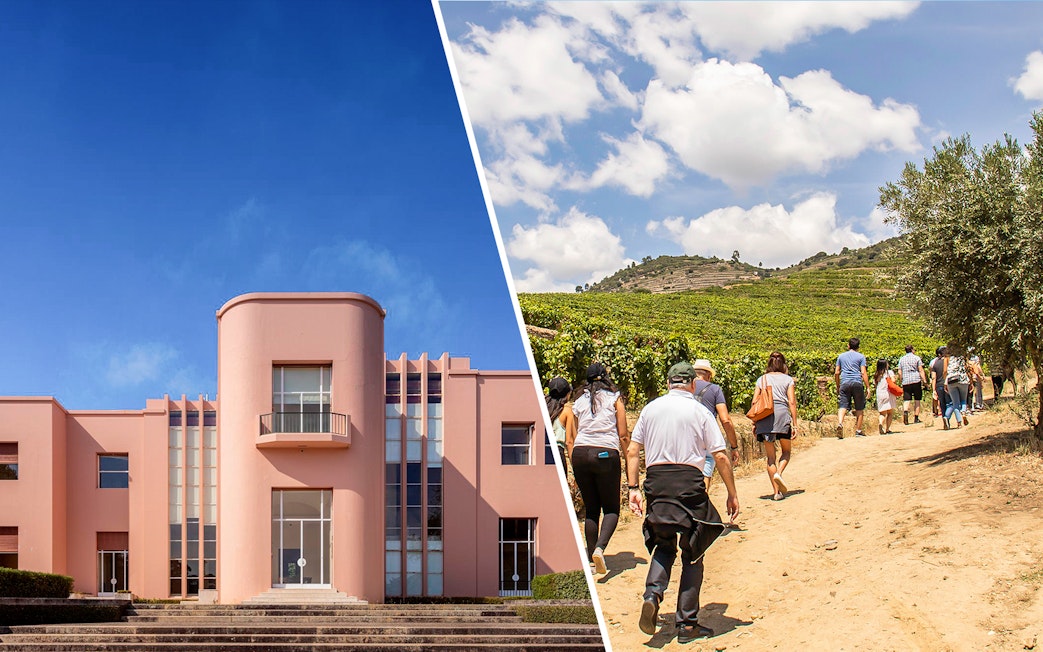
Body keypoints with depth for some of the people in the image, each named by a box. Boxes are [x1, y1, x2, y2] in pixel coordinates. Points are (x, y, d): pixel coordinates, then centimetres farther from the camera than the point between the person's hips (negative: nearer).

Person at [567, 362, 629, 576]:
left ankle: (591, 556, 11)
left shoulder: (579, 402, 12)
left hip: (580, 454, 3)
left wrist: (575, 466, 14)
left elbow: (570, 439, 9)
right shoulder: (614, 399, 6)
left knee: (590, 509, 13)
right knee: (611, 508, 5)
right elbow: (623, 435, 2)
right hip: (606, 454, -3)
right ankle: (600, 547, -19)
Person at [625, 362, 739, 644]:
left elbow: (632, 451, 7)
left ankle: (652, 594, -8)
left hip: (655, 479, 3)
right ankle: (687, 624, 9)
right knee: (692, 552, 8)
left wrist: (633, 488, 10)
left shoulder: (651, 409, 10)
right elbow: (720, 456, -2)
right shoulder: (699, 412, 1)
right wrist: (732, 494, 5)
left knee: (665, 546, 19)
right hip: (689, 481, -3)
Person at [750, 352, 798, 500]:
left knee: (770, 456, 7)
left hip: (764, 416, 2)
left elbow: (754, 402, 9)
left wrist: (754, 423, 13)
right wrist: (795, 424, 3)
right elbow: (792, 402, 2)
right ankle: (779, 473, -13)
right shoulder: (788, 379, 10)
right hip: (781, 413, -2)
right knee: (786, 450, 16)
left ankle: (776, 491, 3)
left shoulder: (762, 379, 16)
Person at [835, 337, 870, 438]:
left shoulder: (841, 356, 14)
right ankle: (858, 431, 10)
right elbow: (863, 373, -2)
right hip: (857, 383, -2)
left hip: (845, 383, 2)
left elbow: (836, 373, 13)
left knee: (842, 406, -6)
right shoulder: (861, 357, 6)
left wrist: (838, 386, 22)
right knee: (859, 408, 9)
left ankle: (840, 423, -31)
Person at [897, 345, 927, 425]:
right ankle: (916, 418, 7)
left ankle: (905, 412, -29)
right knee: (917, 400, 6)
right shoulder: (916, 358, 2)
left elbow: (899, 372, 9)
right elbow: (921, 370, -4)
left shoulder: (901, 359, 10)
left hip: (906, 382, 2)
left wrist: (902, 381, 21)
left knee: (906, 400, -1)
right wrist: (924, 380, -4)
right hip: (916, 380, -2)